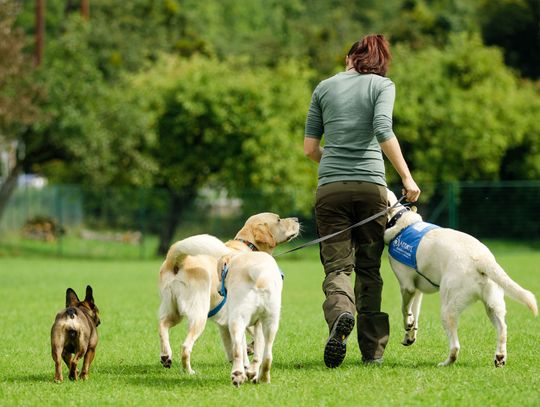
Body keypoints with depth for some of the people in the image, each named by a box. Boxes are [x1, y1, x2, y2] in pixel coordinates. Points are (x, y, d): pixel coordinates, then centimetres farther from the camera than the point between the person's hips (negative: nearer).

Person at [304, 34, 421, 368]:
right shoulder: (383, 85, 6)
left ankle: (341, 315, -35)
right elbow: (383, 132, -11)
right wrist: (407, 178, -9)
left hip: (331, 187, 1)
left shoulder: (325, 87, 12)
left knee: (337, 265, -2)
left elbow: (310, 147, 11)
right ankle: (372, 349, 8)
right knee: (369, 268, 10)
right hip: (371, 186, 0)